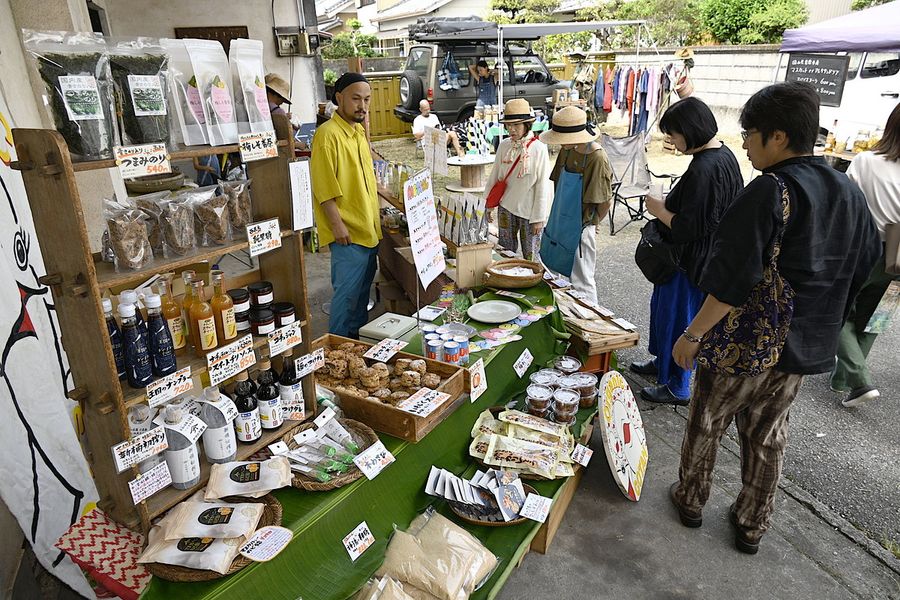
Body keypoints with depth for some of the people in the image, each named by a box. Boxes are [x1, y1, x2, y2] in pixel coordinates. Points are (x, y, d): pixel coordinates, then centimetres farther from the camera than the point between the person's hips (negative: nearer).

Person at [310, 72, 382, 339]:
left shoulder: (359, 131, 14)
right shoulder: (328, 134, -13)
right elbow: (324, 186, -18)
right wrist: (337, 224, -20)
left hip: (369, 228, 9)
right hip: (348, 232, -9)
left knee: (363, 289, 17)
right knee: (347, 292, -4)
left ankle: (359, 339, 31)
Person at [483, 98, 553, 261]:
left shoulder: (538, 148, -12)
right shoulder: (504, 146, 0)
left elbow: (543, 186, -11)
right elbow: (494, 176, 9)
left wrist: (539, 218, -12)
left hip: (529, 210, -4)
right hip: (506, 207, 4)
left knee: (530, 255, 5)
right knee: (506, 251, 14)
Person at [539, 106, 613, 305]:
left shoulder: (597, 158, -20)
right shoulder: (567, 152, 3)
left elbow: (605, 202, -14)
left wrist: (590, 224, 0)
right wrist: (556, 217, 10)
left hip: (580, 230, -8)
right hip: (559, 225, 8)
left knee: (581, 283, 3)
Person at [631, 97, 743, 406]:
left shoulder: (703, 169, -28)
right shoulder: (724, 154, 4)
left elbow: (688, 228, -29)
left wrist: (659, 210, -13)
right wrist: (669, 203, 5)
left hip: (691, 261, -10)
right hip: (702, 256, 10)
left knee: (677, 318, 6)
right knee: (664, 307, 24)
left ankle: (677, 387, 24)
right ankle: (663, 362, 44)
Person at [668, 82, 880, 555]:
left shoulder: (769, 191, -22)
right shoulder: (848, 193, 2)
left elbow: (733, 282, -25)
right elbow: (862, 270, 12)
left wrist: (692, 335, -16)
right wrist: (823, 324, 21)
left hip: (745, 343, -7)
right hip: (805, 347, 7)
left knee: (706, 423, 15)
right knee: (767, 434, 20)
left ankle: (690, 500, 34)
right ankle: (751, 525, 34)